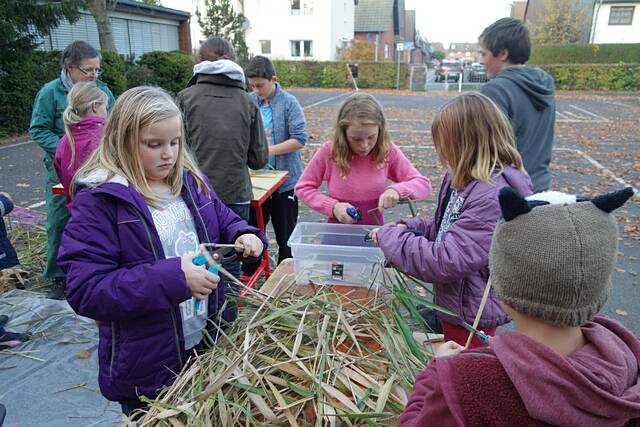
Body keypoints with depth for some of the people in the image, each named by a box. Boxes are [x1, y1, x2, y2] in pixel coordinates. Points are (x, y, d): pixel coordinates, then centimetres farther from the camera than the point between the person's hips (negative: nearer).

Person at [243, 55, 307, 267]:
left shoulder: (289, 103, -9)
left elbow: (300, 139, -15)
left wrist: (268, 150, -20)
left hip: (285, 180, -3)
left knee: (286, 235, 9)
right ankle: (249, 277, 31)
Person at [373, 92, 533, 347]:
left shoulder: (492, 198, -30)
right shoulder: (463, 180, 0)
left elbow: (447, 261, -32)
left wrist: (391, 237, -22)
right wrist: (408, 228, -3)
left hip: (471, 317, -9)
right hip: (451, 306, 9)